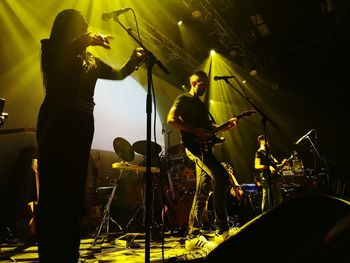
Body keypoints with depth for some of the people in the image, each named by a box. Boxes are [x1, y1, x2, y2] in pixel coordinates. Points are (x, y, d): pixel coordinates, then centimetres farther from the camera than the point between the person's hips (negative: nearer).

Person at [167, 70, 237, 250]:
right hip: (194, 145, -9)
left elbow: (210, 127, 27)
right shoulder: (183, 99, 4)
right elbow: (171, 119, -11)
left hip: (204, 147, 9)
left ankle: (193, 236, 11)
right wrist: (195, 131, -17)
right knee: (221, 176, -23)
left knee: (202, 192, 4)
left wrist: (227, 126, 9)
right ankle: (222, 231, -15)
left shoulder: (201, 104, 29)